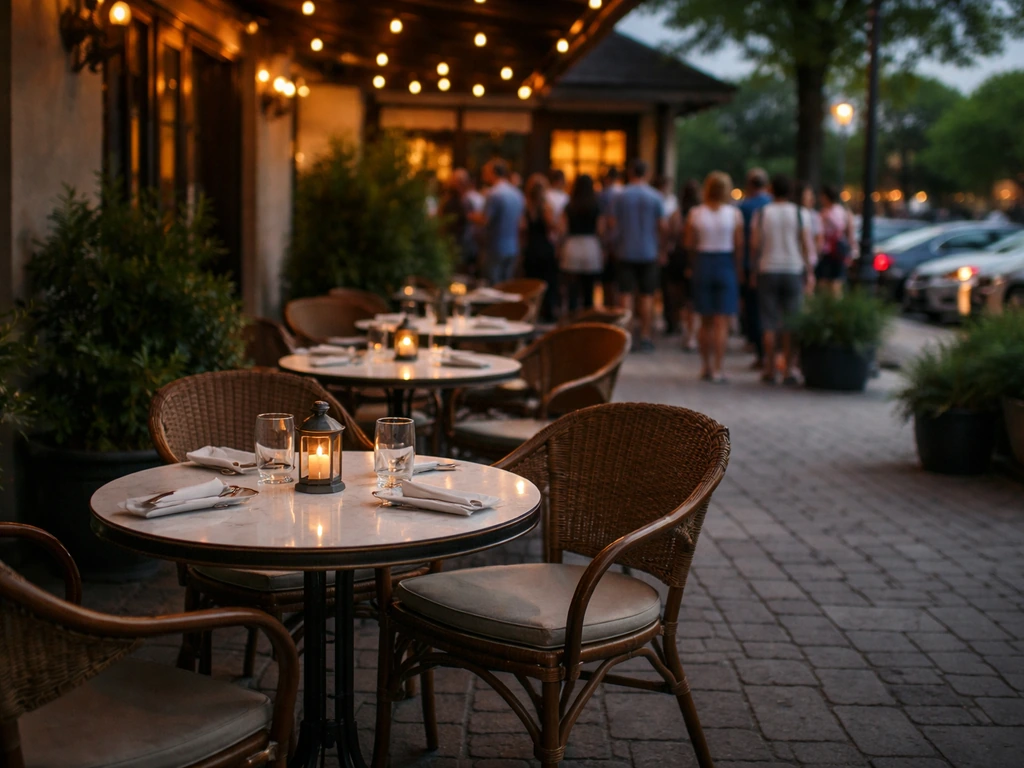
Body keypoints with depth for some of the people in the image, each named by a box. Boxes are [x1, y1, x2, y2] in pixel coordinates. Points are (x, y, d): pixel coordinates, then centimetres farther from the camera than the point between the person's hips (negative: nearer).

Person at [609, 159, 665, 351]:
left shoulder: (620, 197, -3)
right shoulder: (655, 197, -3)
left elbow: (613, 223, -1)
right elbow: (662, 226, -2)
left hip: (625, 251, 0)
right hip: (648, 252, 0)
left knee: (626, 294, 3)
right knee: (647, 295, 5)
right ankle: (646, 336, 5)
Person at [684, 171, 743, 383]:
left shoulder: (695, 213, -3)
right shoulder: (734, 214, -7)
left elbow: (689, 243, -3)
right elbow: (739, 246, -8)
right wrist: (737, 268, 3)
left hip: (703, 264, 2)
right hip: (726, 265, -2)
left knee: (706, 321, 13)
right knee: (722, 322, 0)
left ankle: (706, 367, 20)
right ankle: (717, 369, -3)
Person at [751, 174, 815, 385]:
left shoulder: (762, 213, 0)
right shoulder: (799, 213, 0)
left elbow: (755, 244, -4)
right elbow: (807, 245, -4)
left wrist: (754, 270, 7)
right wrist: (809, 272, 2)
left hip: (768, 271, 0)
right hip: (793, 271, 0)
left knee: (769, 324, 3)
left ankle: (770, 370, 5)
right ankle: (788, 370, 3)